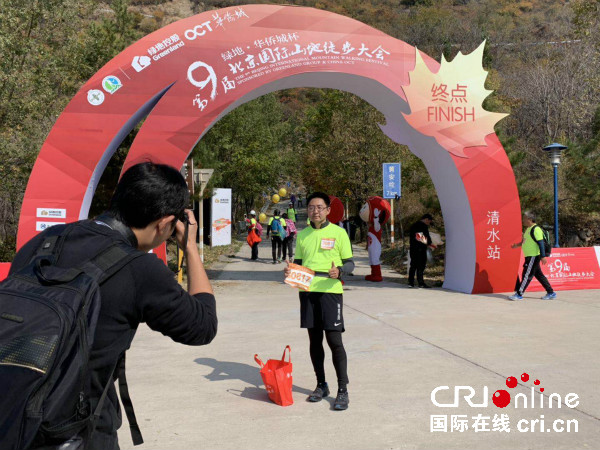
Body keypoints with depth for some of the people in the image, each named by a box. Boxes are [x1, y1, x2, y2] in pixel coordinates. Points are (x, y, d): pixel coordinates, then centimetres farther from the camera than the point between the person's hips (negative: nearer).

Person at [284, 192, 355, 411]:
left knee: (334, 340, -6)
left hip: (330, 291, -4)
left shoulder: (338, 232, -1)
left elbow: (350, 263, 1)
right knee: (314, 339, 11)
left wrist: (339, 271, -20)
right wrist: (290, 270, -3)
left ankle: (343, 390, 4)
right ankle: (321, 385, 25)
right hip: (307, 291, 4)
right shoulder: (302, 234, 12)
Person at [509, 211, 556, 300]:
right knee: (539, 275, 13)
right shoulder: (528, 229, 14)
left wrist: (543, 256, -23)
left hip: (533, 256, -10)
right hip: (530, 256, 10)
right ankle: (551, 293, 20)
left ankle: (519, 294, -3)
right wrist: (517, 245, 22)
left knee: (527, 275, -6)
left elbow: (541, 243, -20)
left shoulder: (535, 229, -15)